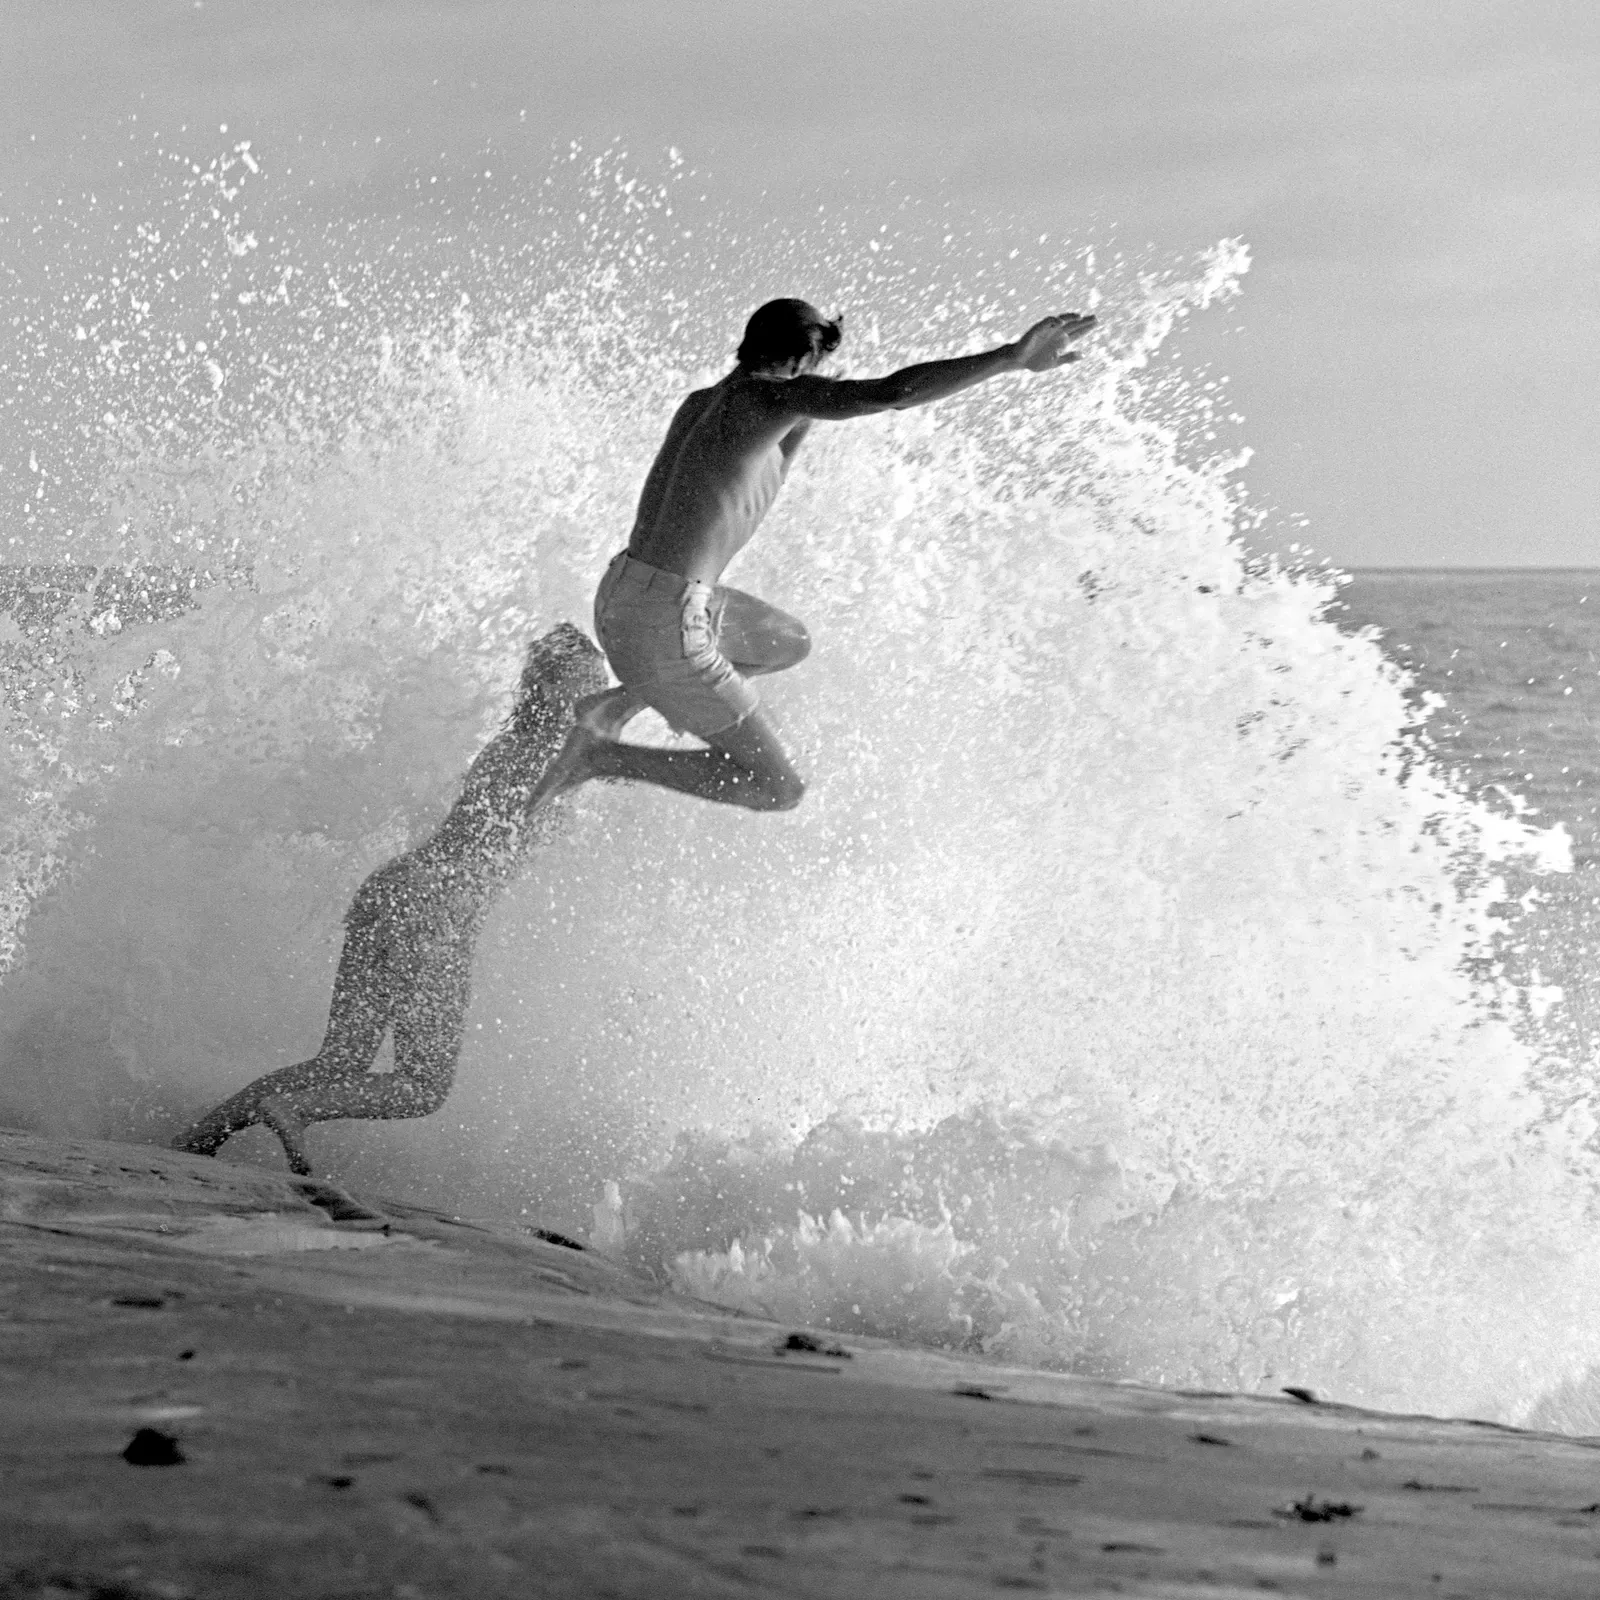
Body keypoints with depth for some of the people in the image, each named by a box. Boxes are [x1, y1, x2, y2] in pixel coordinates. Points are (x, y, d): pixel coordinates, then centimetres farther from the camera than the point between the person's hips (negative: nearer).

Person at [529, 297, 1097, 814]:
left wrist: (801, 423, 31)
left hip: (620, 595, 9)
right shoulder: (766, 395, -11)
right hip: (664, 629, -9)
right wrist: (1013, 358, -23)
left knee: (789, 641, 32)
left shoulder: (700, 403, 15)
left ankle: (619, 704, 21)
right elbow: (892, 393, -23)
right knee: (778, 788, -1)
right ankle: (602, 754, -3)